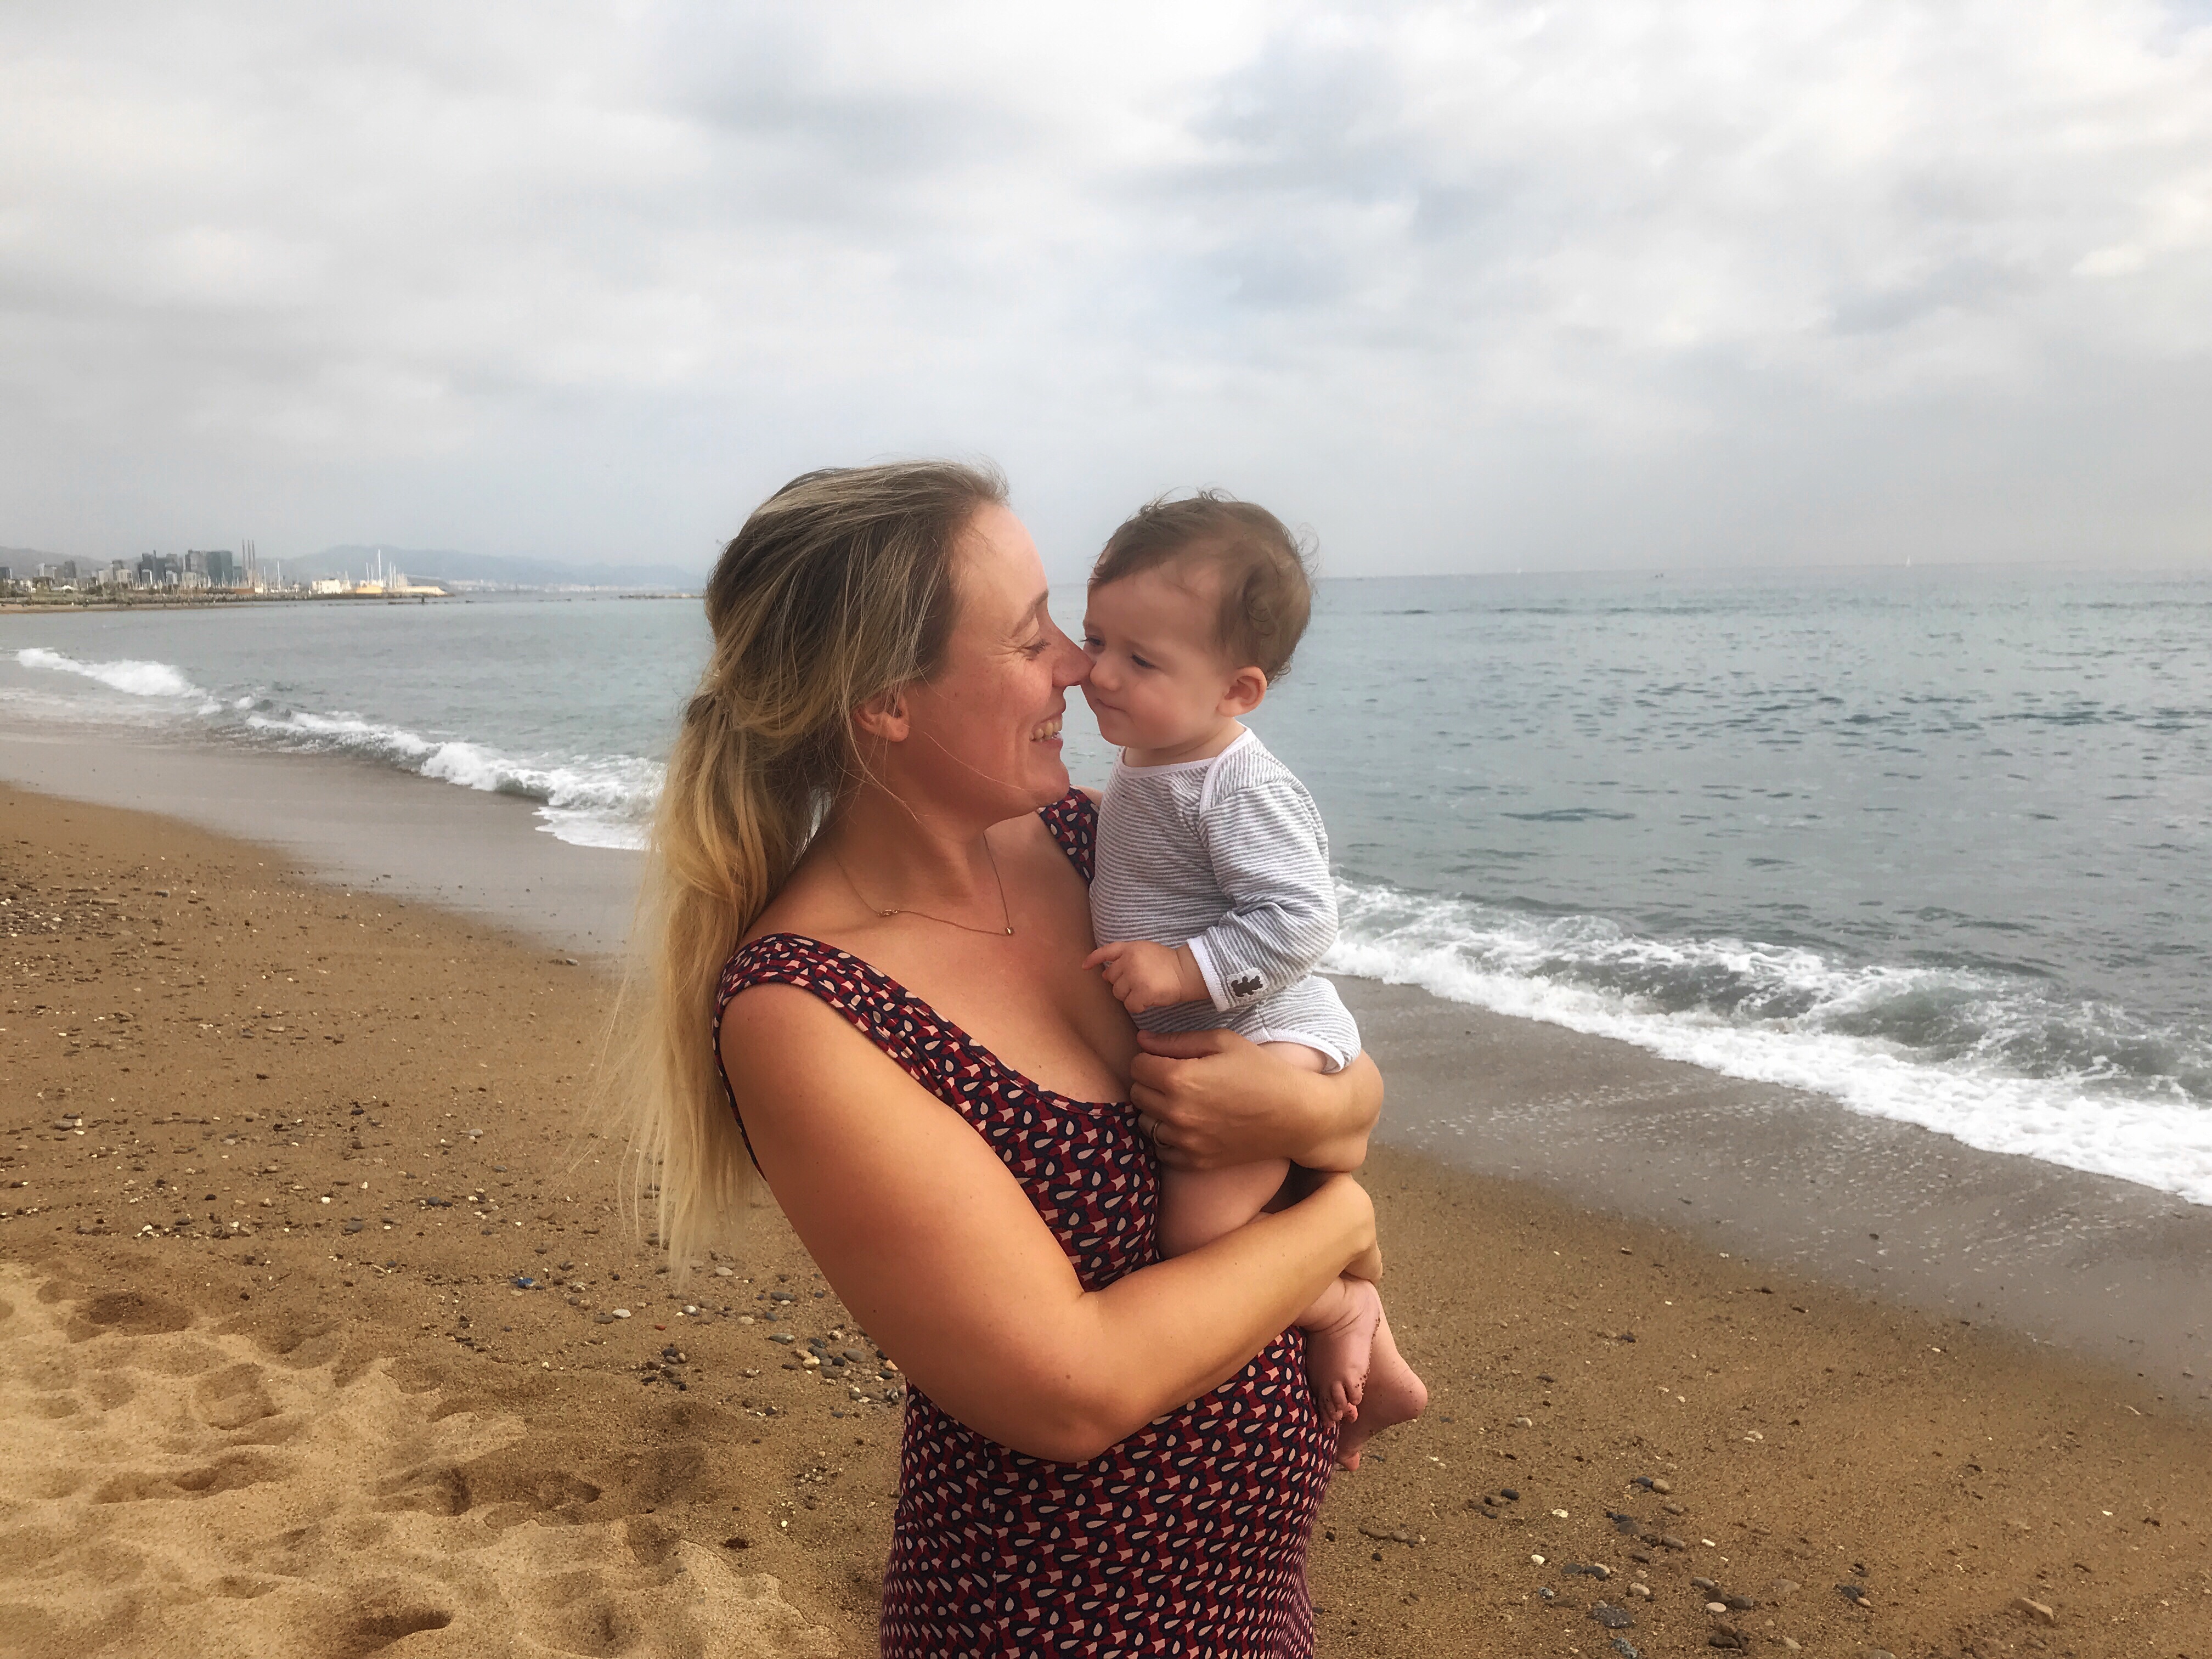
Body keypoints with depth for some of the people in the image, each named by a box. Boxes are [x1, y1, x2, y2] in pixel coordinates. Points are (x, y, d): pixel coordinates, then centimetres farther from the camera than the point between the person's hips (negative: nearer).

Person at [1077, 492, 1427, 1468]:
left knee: (1198, 1233, -21)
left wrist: (1183, 970, -33)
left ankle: (1341, 1311, 6)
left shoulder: (1245, 790, -23)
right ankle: (1373, 1371, 37)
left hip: (1265, 1039, -10)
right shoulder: (1143, 768, 7)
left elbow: (1297, 918, -31)